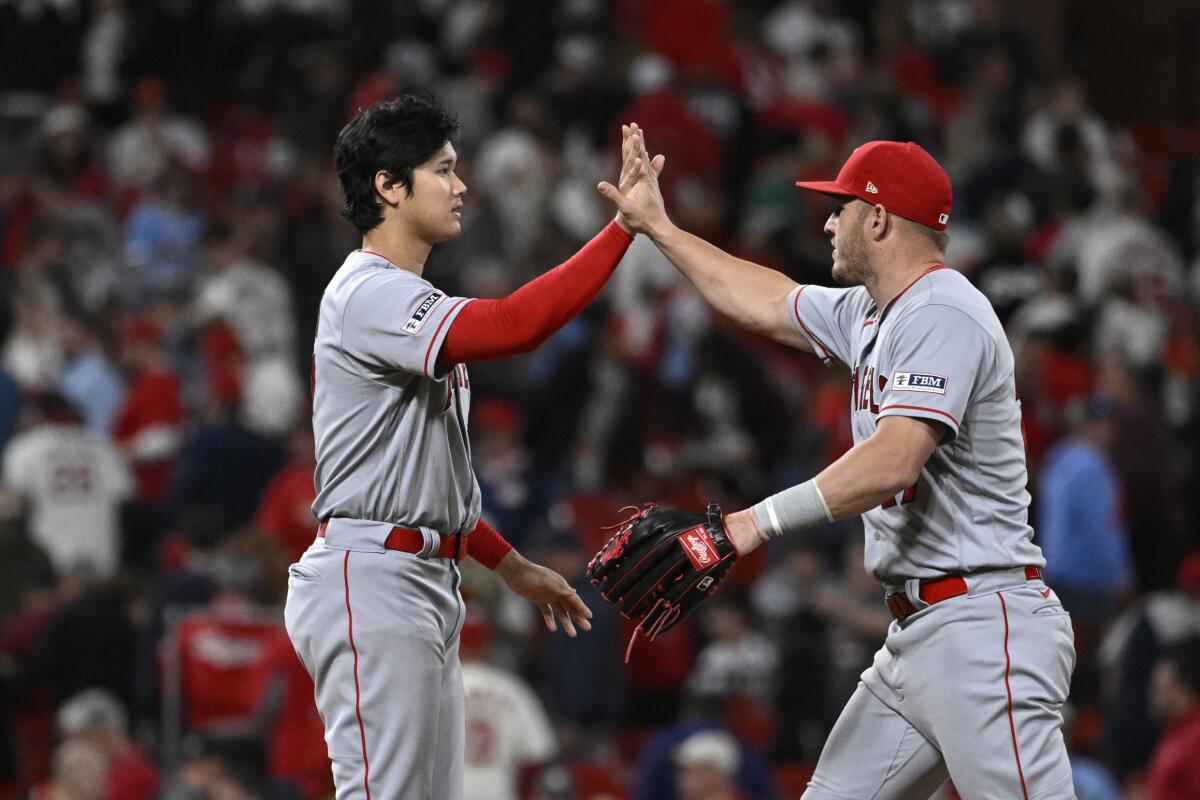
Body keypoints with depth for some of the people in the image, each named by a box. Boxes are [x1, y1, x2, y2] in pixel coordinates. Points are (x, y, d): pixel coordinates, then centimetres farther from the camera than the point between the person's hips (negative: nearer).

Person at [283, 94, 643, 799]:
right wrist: (624, 227, -27)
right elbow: (512, 327, -29)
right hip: (372, 582, -11)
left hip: (426, 584, 11)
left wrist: (511, 564, 23)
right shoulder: (370, 294, -14)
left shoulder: (406, 305, 20)